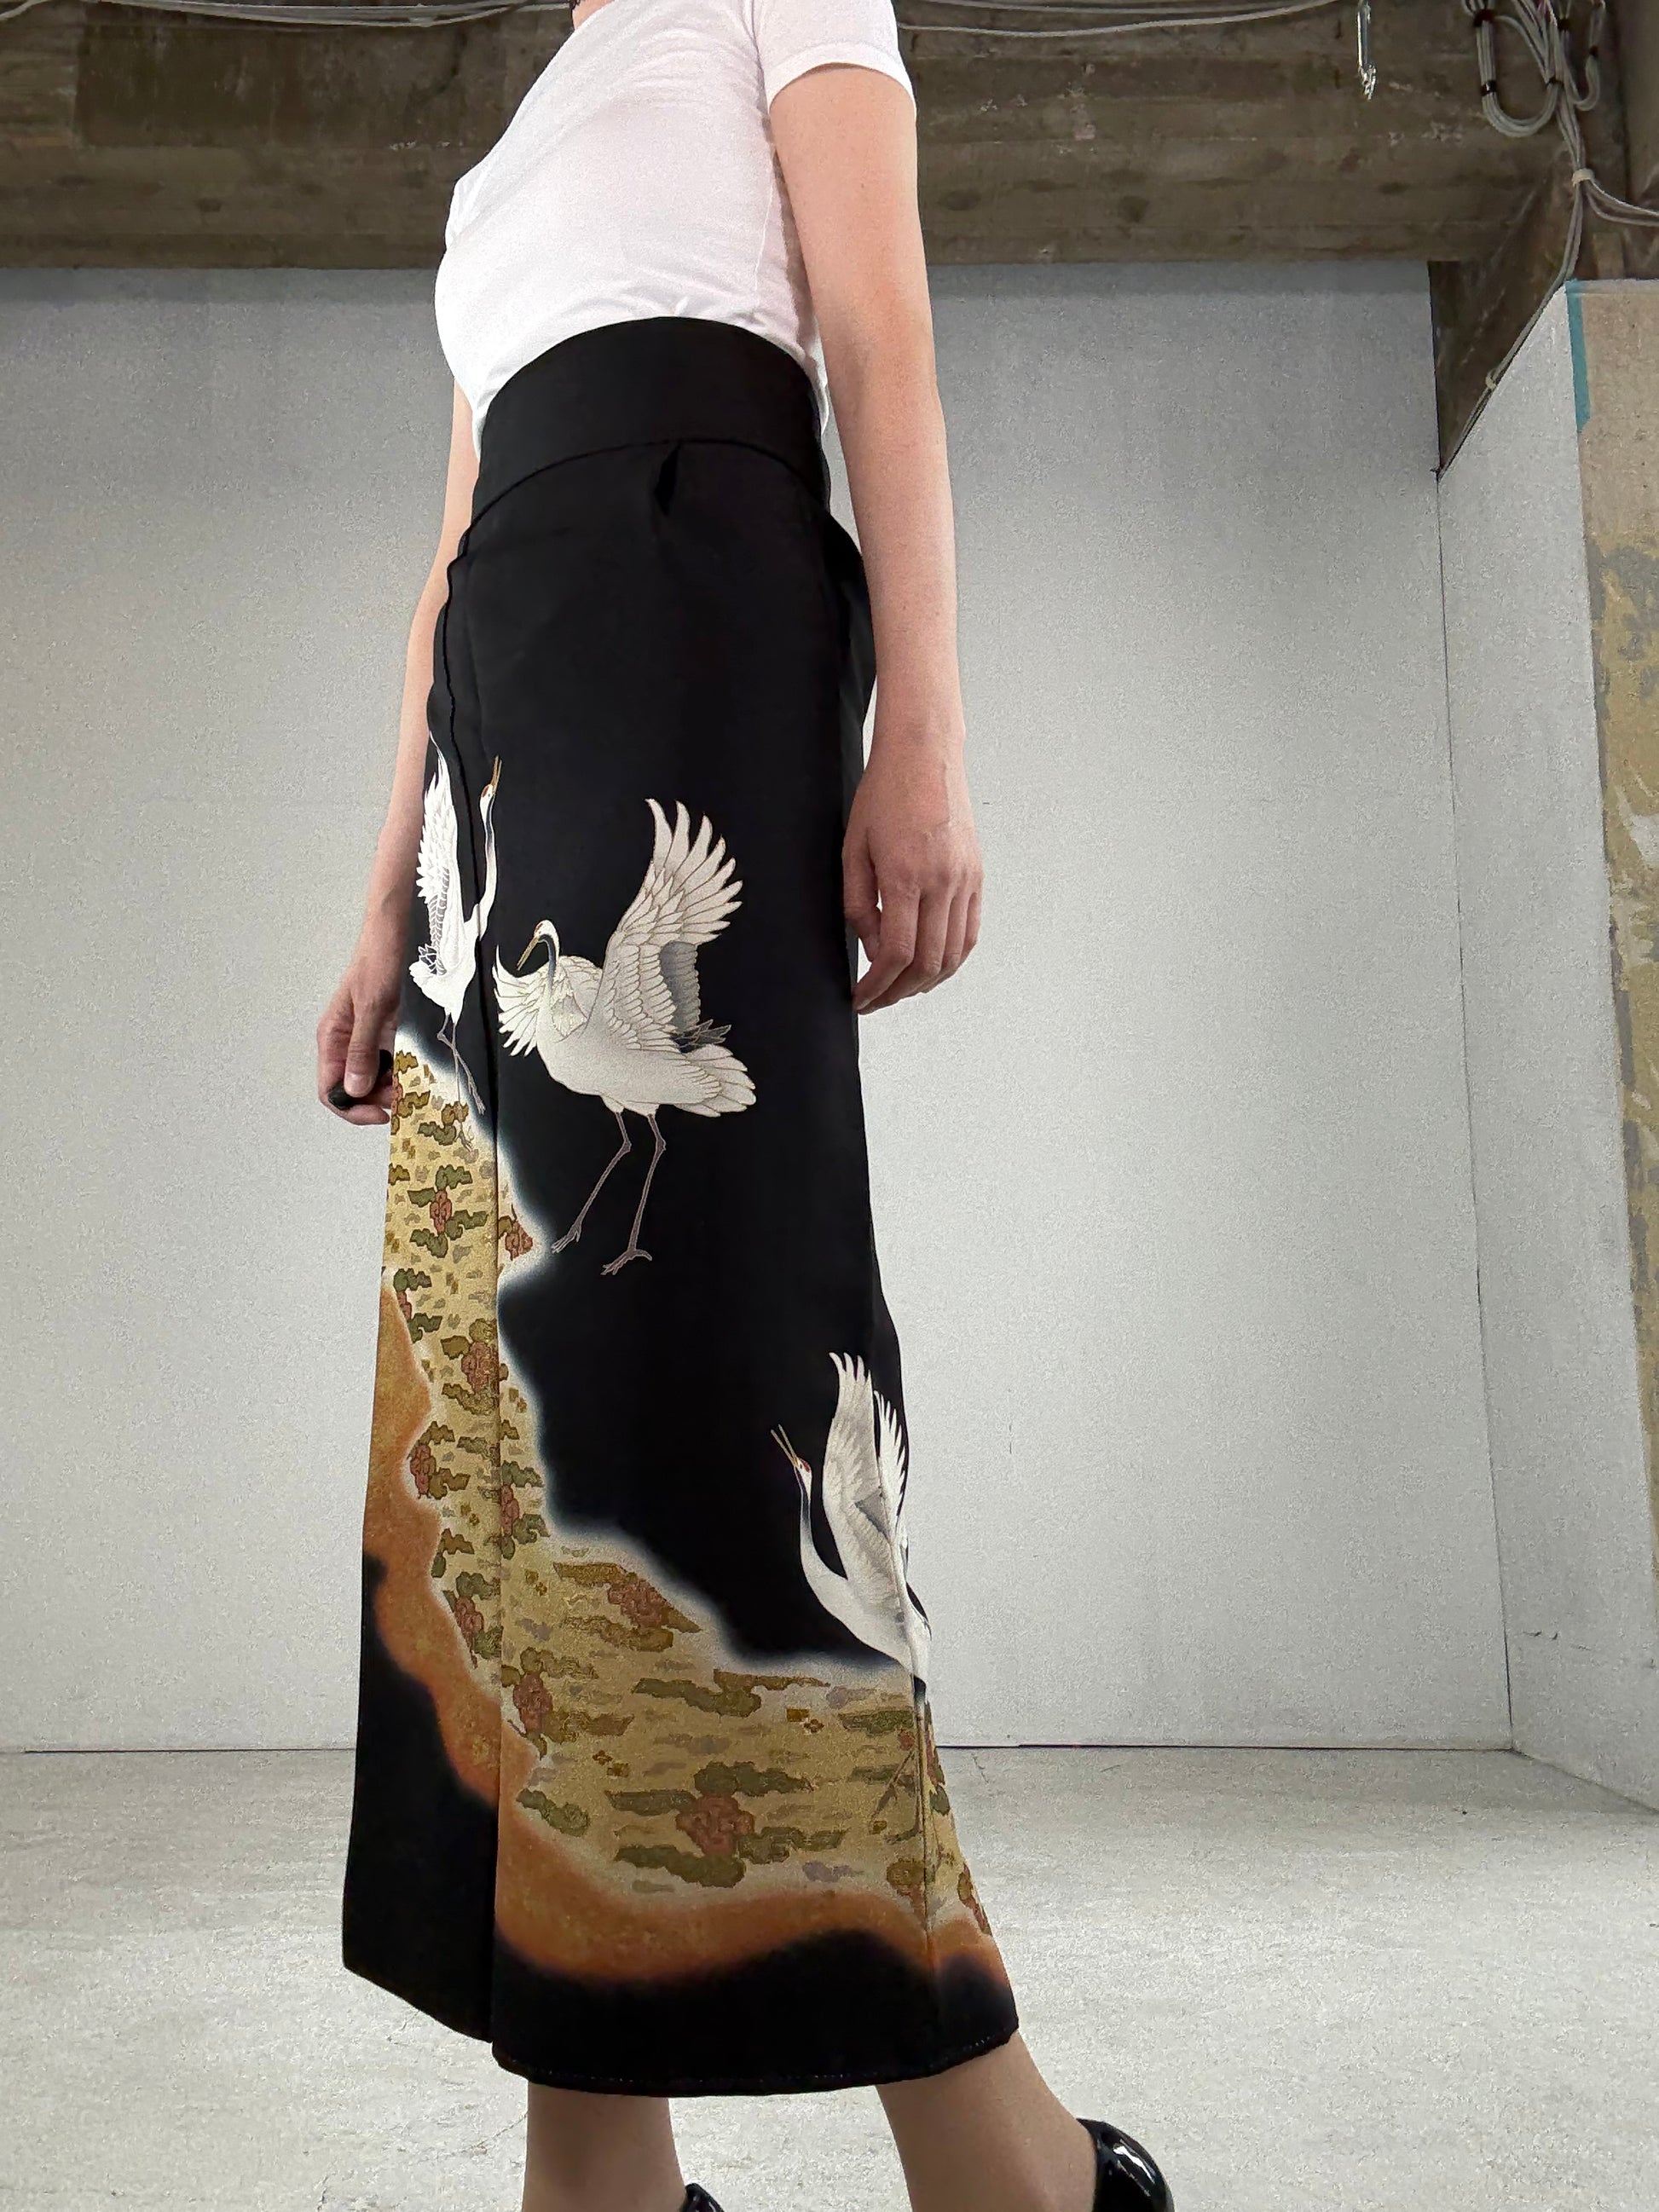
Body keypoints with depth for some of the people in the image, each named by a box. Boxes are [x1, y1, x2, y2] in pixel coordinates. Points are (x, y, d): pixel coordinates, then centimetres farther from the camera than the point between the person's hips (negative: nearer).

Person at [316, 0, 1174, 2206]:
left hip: (693, 582, -7)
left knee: (661, 1308, -21)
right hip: (516, 664, 8)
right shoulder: (513, 184, 37)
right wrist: (394, 910, 18)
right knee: (509, 1338, -5)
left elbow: (887, 352, 1)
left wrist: (923, 737, -15)